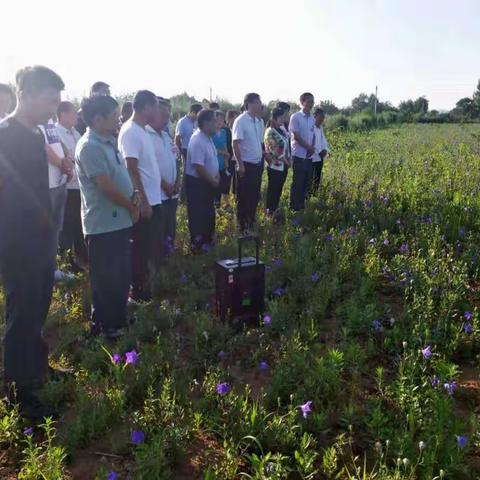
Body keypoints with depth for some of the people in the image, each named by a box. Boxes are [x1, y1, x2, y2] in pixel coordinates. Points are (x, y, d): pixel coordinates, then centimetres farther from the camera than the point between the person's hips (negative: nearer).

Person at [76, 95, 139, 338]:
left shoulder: (109, 142, 11)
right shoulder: (90, 147, -18)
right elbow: (106, 186, -22)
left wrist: (134, 197, 2)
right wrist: (131, 207, -10)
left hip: (118, 221, 10)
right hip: (103, 225, -10)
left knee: (121, 275, 19)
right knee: (106, 279, 4)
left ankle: (118, 320, 35)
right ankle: (104, 326, 19)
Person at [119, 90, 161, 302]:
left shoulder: (142, 131, 13)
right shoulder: (130, 132, -16)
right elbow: (132, 169, -20)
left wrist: (149, 199, 18)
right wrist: (143, 201, -21)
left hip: (153, 199, 9)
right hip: (144, 201, -9)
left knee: (148, 245, 17)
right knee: (140, 246, 2)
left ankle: (143, 284, 30)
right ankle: (137, 289, 14)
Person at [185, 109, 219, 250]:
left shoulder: (207, 138, 7)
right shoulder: (198, 141, -24)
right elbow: (199, 167, -27)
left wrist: (216, 175, 6)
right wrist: (213, 181, -15)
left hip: (208, 182, 10)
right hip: (197, 183, -10)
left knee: (209, 213, 18)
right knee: (198, 215, 1)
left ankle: (207, 241, 32)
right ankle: (197, 245, 12)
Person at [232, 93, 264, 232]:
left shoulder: (259, 121, 7)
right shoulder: (241, 121, -13)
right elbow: (235, 144, -15)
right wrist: (240, 164, -18)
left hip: (258, 163, 7)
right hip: (246, 164, -7)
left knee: (255, 195, 15)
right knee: (243, 197, 3)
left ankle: (251, 222, 29)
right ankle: (242, 226, 14)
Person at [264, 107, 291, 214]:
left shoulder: (282, 129, 9)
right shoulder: (270, 132, -15)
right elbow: (274, 151, -18)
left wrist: (289, 159, 6)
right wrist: (285, 160, -12)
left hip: (284, 165, 8)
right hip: (275, 166, -8)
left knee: (279, 189, 14)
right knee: (273, 189, 3)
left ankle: (275, 209, 26)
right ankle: (270, 210, 15)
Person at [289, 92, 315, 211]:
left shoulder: (312, 119, 12)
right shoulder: (295, 117, -8)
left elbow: (312, 135, 16)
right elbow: (295, 136, -12)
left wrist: (312, 148, -3)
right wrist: (308, 147, -9)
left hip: (309, 155, 7)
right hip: (299, 154, -7)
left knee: (306, 181, 8)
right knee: (297, 182, -4)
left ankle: (302, 205, 18)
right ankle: (294, 207, 5)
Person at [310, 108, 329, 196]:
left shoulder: (320, 127, 16)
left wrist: (325, 150, -1)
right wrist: (319, 152, -17)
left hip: (320, 158, 9)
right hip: (312, 158, -8)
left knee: (317, 181, 11)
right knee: (310, 181, -5)